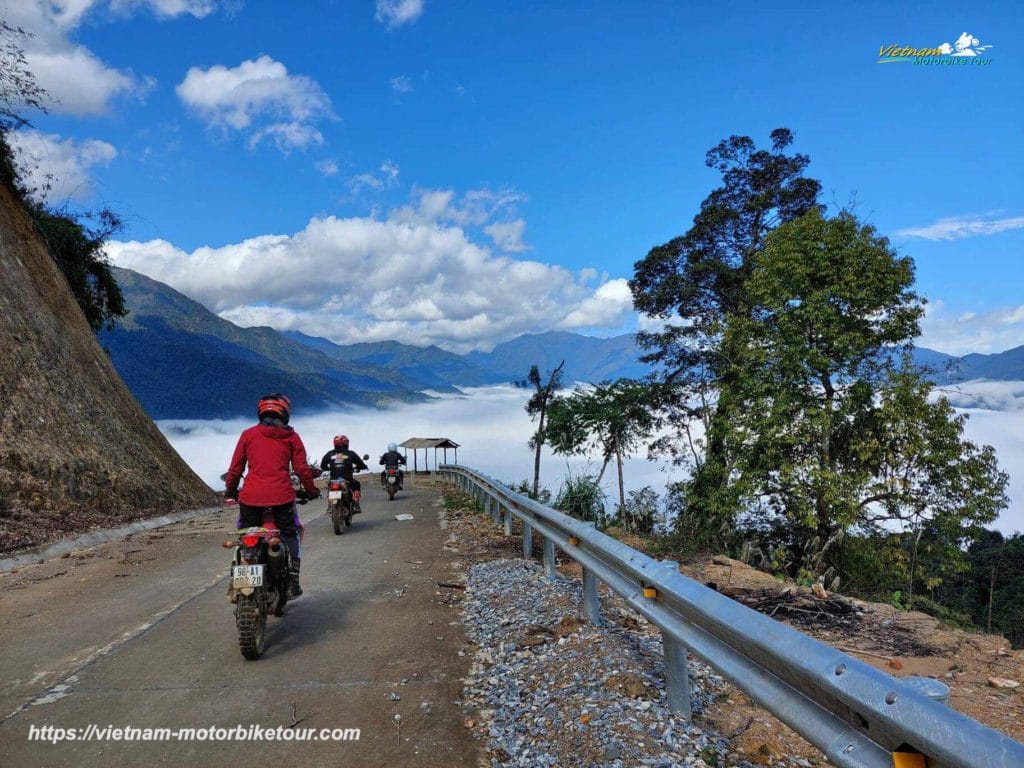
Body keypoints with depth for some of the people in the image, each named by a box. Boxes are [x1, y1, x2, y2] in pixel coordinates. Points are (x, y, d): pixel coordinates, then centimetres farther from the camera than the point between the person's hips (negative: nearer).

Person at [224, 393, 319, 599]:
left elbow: (236, 467, 9)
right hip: (282, 496, -1)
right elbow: (301, 468, 3)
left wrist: (230, 490, 24)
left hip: (251, 497, 1)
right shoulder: (291, 436, 6)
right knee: (289, 535, 14)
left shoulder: (248, 434, 8)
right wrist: (311, 490, 17)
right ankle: (292, 582, 9)